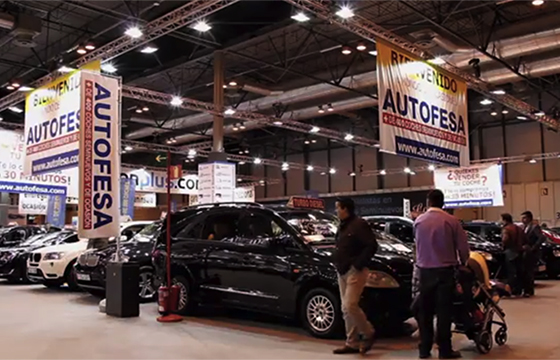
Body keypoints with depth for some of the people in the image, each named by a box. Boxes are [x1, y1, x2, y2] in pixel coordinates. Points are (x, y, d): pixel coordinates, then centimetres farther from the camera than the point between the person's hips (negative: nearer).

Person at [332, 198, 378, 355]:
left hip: (355, 271, -9)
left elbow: (372, 246, -19)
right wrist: (337, 263, 11)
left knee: (350, 305, -13)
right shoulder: (342, 226, 16)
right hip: (343, 271, 9)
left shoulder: (359, 224, -12)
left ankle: (368, 334, 8)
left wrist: (358, 264, -20)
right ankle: (352, 343, 16)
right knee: (346, 309, 9)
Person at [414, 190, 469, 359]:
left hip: (425, 270, 3)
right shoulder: (451, 221, -10)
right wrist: (462, 262, 15)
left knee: (425, 311, 10)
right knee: (444, 311, 3)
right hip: (445, 270, -2)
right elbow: (462, 246, -4)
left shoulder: (419, 221, -1)